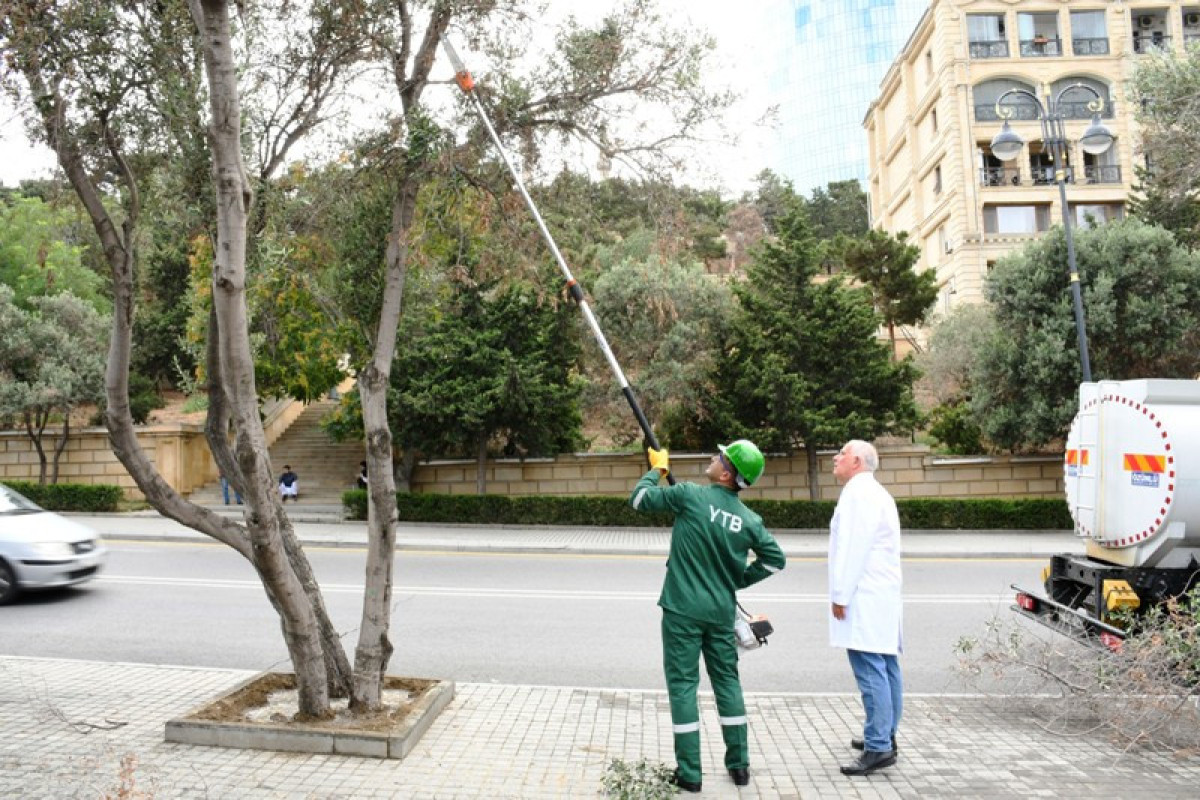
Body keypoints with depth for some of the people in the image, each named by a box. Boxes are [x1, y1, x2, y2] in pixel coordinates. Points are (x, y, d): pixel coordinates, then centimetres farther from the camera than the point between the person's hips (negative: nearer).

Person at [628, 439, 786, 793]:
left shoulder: (690, 495, -13)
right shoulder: (749, 519, -1)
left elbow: (639, 499, -4)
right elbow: (775, 558, 9)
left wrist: (657, 468, 12)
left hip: (683, 609, -4)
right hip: (722, 611, 4)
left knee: (683, 684, 4)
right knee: (727, 681, 16)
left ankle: (689, 773, 10)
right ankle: (739, 764, 24)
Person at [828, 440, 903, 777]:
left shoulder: (858, 493, -12)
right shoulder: (875, 493, 21)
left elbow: (854, 548, -19)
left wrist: (841, 595, -16)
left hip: (864, 599, -11)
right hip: (881, 597, 11)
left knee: (871, 672, -10)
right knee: (885, 668, 14)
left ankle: (878, 748, -8)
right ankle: (885, 736, 22)